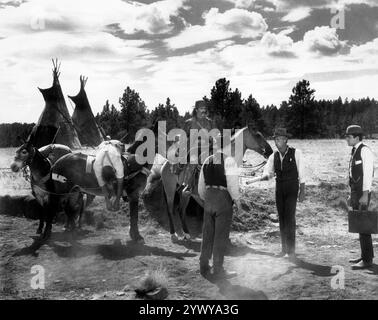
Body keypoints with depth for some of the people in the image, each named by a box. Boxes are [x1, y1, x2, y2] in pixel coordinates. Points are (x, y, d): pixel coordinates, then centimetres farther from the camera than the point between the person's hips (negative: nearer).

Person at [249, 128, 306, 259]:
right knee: (281, 219, 7)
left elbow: (301, 174, -5)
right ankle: (284, 249, 15)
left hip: (292, 190, -4)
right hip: (279, 189, 5)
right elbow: (268, 174, 5)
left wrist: (302, 192, -6)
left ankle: (291, 251, -2)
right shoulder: (273, 156, 4)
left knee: (290, 218, -9)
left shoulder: (296, 153, -8)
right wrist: (259, 178, -18)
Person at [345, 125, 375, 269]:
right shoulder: (354, 152, 15)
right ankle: (365, 255, 25)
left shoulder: (365, 151, -12)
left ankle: (367, 260, 0)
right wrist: (352, 195, 16)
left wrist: (365, 194, -22)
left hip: (363, 193, -9)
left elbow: (368, 173, -18)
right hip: (355, 192, 9)